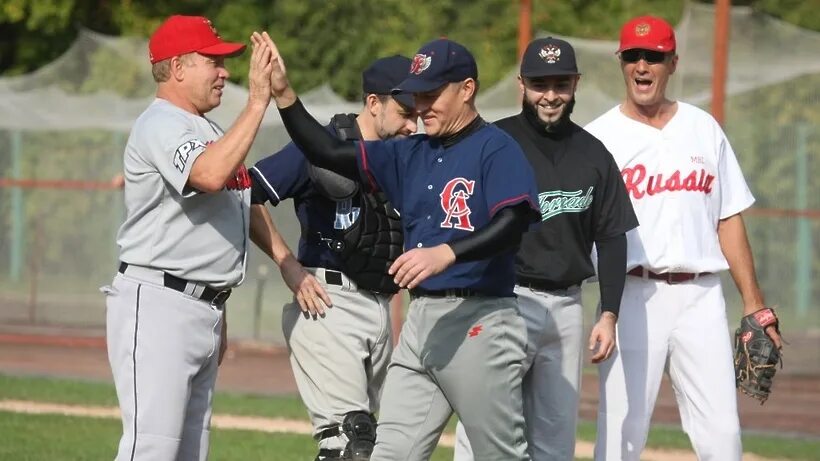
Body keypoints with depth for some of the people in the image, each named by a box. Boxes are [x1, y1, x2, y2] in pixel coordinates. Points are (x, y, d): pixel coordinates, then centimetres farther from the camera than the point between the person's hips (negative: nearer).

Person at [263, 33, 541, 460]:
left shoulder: (496, 149, -7)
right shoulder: (411, 154, 16)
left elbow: (512, 224, -21)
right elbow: (329, 153, 14)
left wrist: (446, 253, -34)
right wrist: (284, 96, 3)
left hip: (479, 323, -8)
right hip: (420, 321, 8)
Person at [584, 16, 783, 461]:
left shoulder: (703, 129, 12)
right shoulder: (599, 137, 2)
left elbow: (728, 219, 14)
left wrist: (753, 303, 8)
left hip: (700, 295, 3)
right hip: (634, 295, -3)